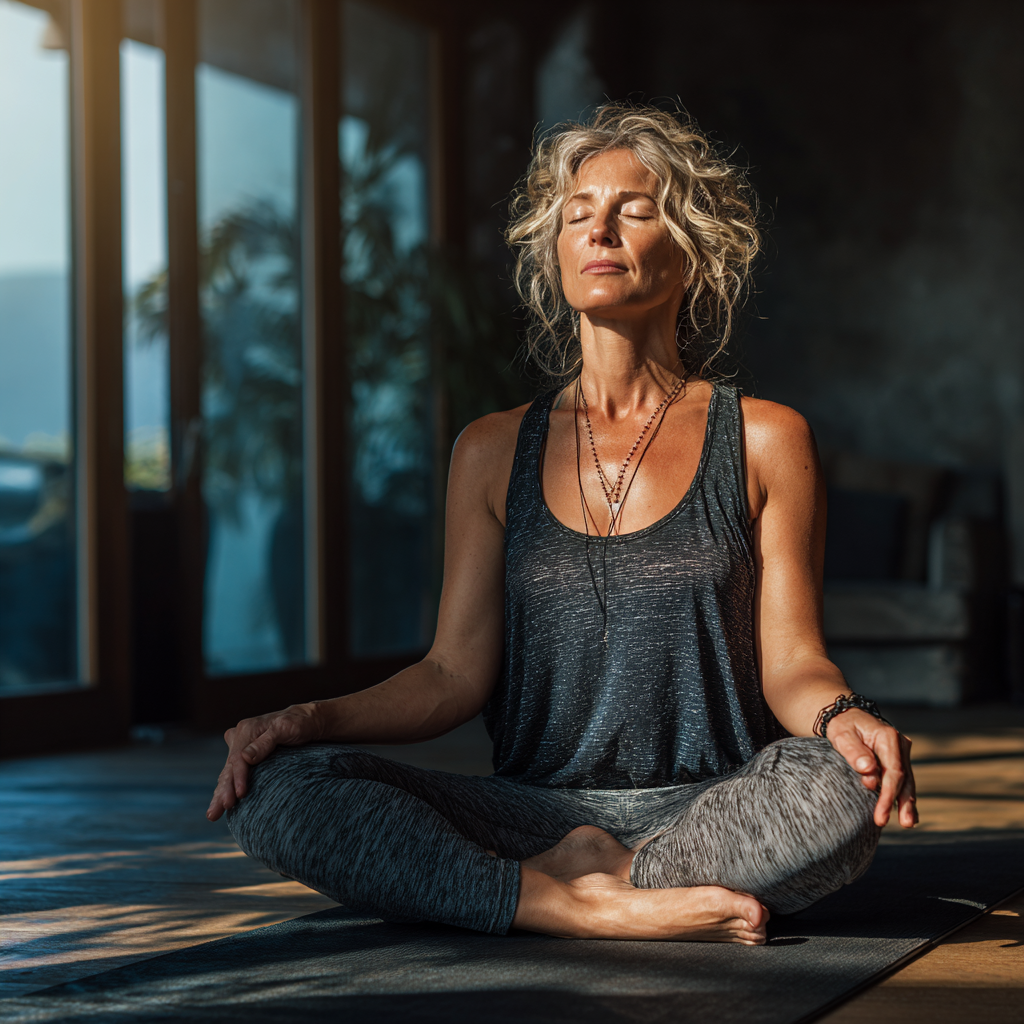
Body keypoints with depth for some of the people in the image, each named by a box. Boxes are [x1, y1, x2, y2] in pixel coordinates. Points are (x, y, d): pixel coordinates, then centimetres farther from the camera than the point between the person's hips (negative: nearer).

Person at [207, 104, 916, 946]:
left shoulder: (765, 442, 6)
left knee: (836, 791, -38)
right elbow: (456, 672, 7)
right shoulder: (496, 453, 12)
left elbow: (791, 663, 2)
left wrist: (843, 717, -22)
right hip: (535, 809, 2)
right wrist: (316, 718, -10)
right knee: (275, 789, -23)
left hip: (710, 810, -2)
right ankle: (592, 909, -28)